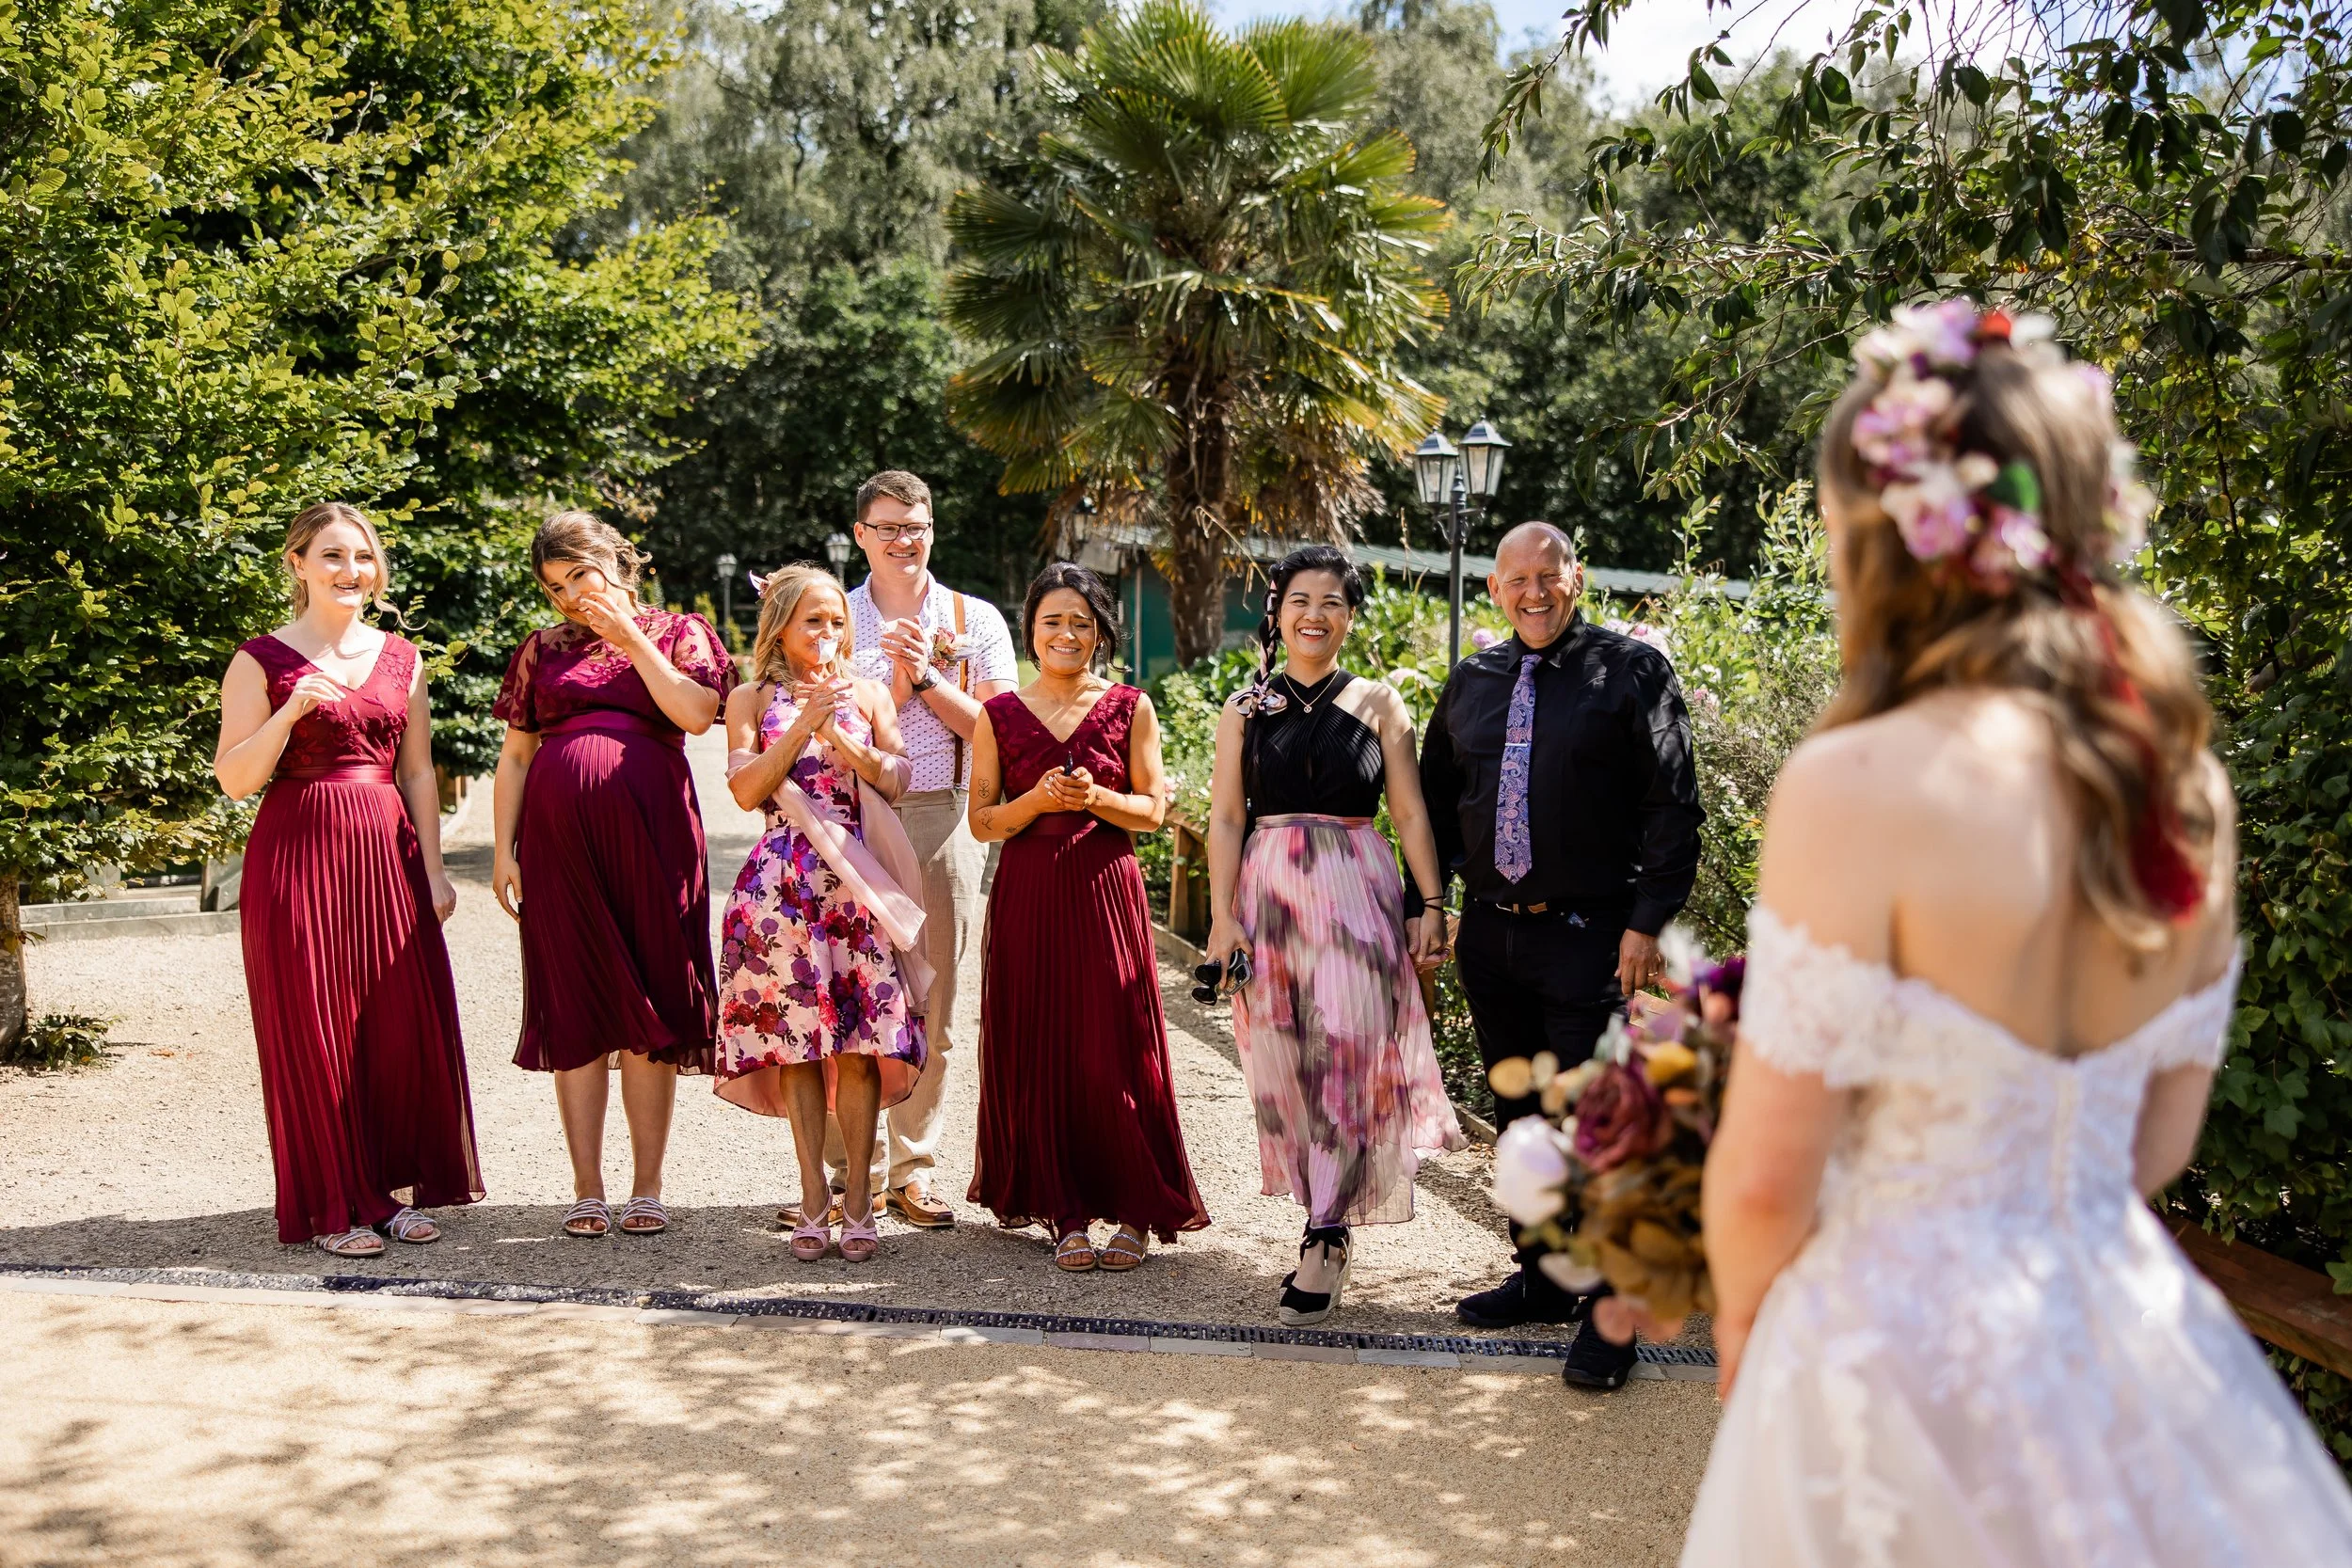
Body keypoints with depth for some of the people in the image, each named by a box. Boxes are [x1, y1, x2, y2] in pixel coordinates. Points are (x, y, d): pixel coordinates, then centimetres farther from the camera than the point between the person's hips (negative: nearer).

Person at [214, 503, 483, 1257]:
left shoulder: (401, 658, 11)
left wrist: (433, 869, 7)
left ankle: (393, 1189, 16)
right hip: (300, 856, -4)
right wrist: (289, 713, -19)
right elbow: (233, 779, -5)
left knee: (403, 1024, 3)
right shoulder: (263, 660, -1)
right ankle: (334, 1206, 9)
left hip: (387, 854, 4)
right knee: (314, 1028, 0)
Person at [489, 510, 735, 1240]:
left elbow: (697, 713, -8)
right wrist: (503, 850, 4)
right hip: (560, 837, 2)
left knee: (649, 1005, -1)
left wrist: (630, 637, -5)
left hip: (651, 835, -2)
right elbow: (515, 755, 12)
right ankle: (587, 1190, 7)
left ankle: (647, 1187, 6)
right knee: (574, 1010, 1)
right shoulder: (542, 651, 15)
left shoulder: (678, 632, 10)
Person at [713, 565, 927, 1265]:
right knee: (795, 1042, -1)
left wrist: (843, 740, -10)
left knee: (861, 1041, -4)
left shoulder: (868, 694, 13)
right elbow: (746, 789, -3)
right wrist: (805, 723, -9)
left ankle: (857, 1199, 5)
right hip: (783, 882, 0)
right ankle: (813, 1201, 7)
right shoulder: (753, 700, 10)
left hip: (856, 879, 1)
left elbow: (896, 780, 4)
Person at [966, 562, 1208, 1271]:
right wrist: (1038, 799, -13)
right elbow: (982, 820, 5)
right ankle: (1067, 1214, 11)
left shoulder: (1130, 708, 5)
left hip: (1106, 893, -1)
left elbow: (1153, 809, 4)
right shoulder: (999, 715, 6)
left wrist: (1097, 798, -14)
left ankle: (1133, 1210, 7)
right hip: (1027, 898, 1)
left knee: (1114, 1051, -3)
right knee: (1037, 1053, 1)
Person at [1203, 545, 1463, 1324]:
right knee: (1281, 1061, 3)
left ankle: (1325, 1242, -5)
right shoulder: (1244, 710, 9)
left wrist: (1430, 905, -2)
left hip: (1357, 891, -2)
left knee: (1346, 1054, -9)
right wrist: (1222, 915, -4)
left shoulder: (1378, 704, 6)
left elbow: (1410, 813, 5)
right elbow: (1226, 819, 5)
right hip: (1269, 893, 2)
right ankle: (1328, 1219, 15)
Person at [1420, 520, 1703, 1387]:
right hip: (1490, 933, 6)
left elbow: (1673, 808, -7)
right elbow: (1436, 799, 19)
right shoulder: (1473, 681, 11)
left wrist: (1647, 922, -13)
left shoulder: (1632, 670, -4)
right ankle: (1542, 1279, 30)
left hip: (1589, 937, -5)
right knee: (1520, 1117, 15)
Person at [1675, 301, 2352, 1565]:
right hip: (2128, 1334, 6)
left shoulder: (1856, 787, -20)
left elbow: (1766, 1181, -16)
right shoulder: (2186, 782, 0)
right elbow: (2158, 1140, 10)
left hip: (1909, 1350, -6)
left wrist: (1742, 1322, 4)